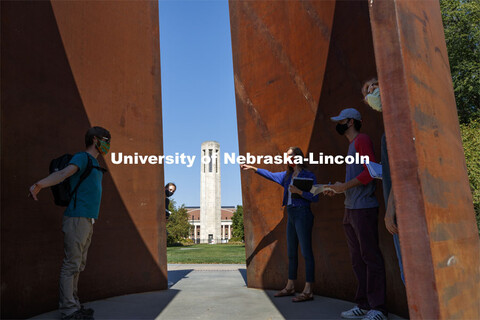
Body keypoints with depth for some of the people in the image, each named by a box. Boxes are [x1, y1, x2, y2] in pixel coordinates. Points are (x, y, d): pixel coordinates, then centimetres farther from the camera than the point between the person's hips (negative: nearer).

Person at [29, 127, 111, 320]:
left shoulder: (95, 165, 22)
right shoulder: (82, 157, -6)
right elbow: (64, 173, -24)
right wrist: (40, 184, -42)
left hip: (88, 221, 9)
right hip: (77, 218, -9)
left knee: (78, 265, 13)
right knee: (71, 264, -4)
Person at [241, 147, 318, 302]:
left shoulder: (308, 175, -5)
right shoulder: (287, 175, 16)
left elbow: (315, 197, -10)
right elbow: (270, 175, 26)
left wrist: (298, 191, -18)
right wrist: (253, 168, 27)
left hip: (303, 215, -8)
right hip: (291, 215, 8)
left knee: (306, 252, -7)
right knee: (291, 253, 13)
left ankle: (308, 291, -3)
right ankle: (290, 286, 23)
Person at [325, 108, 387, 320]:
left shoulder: (362, 140, -5)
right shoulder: (352, 145, 23)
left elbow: (371, 170, -17)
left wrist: (344, 186, -14)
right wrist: (337, 190, 14)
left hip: (363, 209, -10)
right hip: (350, 209, 10)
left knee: (370, 257, -5)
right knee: (358, 259, 10)